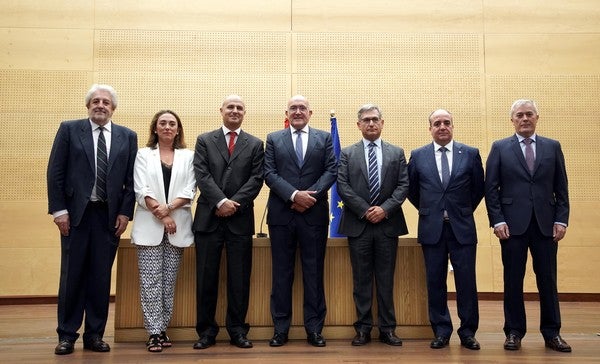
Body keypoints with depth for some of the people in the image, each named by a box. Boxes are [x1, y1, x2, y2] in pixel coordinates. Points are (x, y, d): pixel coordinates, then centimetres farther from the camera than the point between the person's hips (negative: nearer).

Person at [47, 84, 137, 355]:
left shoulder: (127, 136, 7)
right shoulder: (69, 129, 3)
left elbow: (131, 179, 6)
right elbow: (55, 172, 0)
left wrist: (125, 212, -2)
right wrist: (58, 209, -6)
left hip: (110, 215, 2)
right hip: (76, 213, -1)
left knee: (101, 277, 6)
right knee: (72, 275, 4)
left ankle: (94, 335, 16)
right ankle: (67, 335, 15)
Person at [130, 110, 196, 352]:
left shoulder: (187, 156, 9)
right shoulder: (143, 155, 7)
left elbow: (189, 191, 1)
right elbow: (141, 191, -2)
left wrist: (169, 207, -15)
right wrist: (161, 216, -12)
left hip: (178, 226, 1)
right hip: (150, 226, -1)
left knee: (169, 281, 5)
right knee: (151, 281, -3)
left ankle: (162, 328, 14)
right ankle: (154, 332, 2)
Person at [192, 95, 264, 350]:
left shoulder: (255, 144, 10)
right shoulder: (204, 140, 9)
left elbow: (256, 179, 0)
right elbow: (201, 175, -2)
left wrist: (234, 203, -12)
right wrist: (220, 201, -15)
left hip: (240, 219, 0)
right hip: (209, 217, 0)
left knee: (240, 277, 5)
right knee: (206, 277, 4)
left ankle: (237, 330, 16)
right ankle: (206, 330, 15)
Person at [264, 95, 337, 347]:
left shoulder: (324, 138, 10)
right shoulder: (273, 139, 9)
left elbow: (331, 170, 1)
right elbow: (269, 173, -2)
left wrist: (311, 195, -13)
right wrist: (294, 195, -15)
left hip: (314, 214, 0)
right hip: (281, 214, 0)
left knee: (314, 272, 5)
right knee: (281, 273, 6)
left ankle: (314, 328, 14)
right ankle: (280, 329, 14)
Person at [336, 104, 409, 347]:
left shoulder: (397, 153, 10)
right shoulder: (347, 154, 8)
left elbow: (403, 185, 2)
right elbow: (342, 186, -2)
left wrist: (385, 209, -11)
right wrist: (365, 210, -11)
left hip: (387, 224, 1)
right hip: (358, 225, 0)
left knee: (386, 279, 5)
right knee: (361, 279, 5)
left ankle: (387, 329, 14)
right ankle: (363, 328, 13)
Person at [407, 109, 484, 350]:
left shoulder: (470, 154, 2)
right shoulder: (418, 156, 4)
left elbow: (478, 188, 11)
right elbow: (411, 189, 14)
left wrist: (464, 212, 11)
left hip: (462, 228, 0)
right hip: (431, 229, 1)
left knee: (466, 282, 1)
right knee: (435, 282, 5)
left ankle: (468, 332, 14)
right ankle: (441, 331, 17)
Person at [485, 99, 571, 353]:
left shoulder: (553, 147, 10)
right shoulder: (500, 148, 5)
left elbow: (561, 188, 8)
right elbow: (491, 188, 1)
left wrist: (561, 220, -1)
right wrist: (497, 221, -7)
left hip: (546, 225, 2)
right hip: (513, 224, -1)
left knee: (548, 280, 7)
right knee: (513, 281, 4)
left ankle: (551, 333, 18)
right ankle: (514, 332, 15)